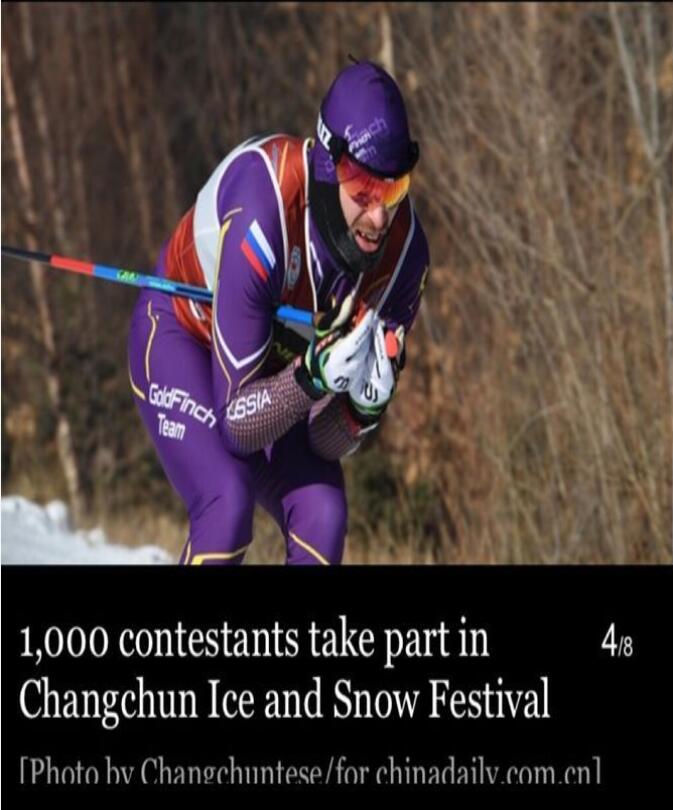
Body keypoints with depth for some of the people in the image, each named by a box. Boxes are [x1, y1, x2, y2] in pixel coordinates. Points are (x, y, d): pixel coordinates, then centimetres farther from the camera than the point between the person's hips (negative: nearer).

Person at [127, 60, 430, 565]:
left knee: (322, 516, -19)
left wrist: (364, 405, -38)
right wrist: (314, 377, -51)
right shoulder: (261, 216, -40)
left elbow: (326, 445, -17)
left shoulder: (404, 250, -25)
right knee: (229, 502, -29)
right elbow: (237, 421, -34)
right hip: (180, 333, -5)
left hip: (279, 362, 5)